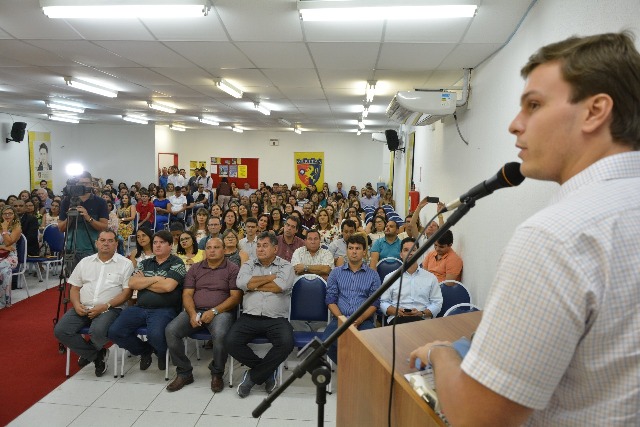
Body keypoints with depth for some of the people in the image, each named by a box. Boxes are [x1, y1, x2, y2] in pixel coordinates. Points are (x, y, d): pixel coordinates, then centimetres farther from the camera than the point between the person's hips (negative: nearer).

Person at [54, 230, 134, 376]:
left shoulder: (125, 264, 2)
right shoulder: (85, 262, 16)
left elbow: (127, 292, -5)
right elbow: (74, 288, 17)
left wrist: (105, 306, -16)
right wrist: (76, 304, -4)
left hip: (110, 309, -4)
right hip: (83, 308, 5)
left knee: (98, 331, -33)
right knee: (60, 330, -19)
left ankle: (88, 352, 7)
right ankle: (97, 355, -1)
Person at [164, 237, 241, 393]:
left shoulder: (233, 269, 4)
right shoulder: (195, 268, 16)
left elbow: (236, 297, -4)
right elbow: (187, 294, 9)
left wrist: (214, 311, -15)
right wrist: (192, 313, -11)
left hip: (221, 311, -4)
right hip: (195, 311, 4)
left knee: (220, 334, -35)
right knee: (171, 330, -21)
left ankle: (217, 374, -7)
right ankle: (184, 373, -3)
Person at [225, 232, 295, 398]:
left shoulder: (285, 266, 8)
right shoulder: (248, 265, 15)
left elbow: (281, 286, -14)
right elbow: (241, 283, -7)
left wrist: (254, 284, -3)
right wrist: (271, 276, -4)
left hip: (276, 319, -2)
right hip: (249, 317, 2)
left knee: (286, 343, -30)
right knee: (231, 341, -23)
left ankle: (253, 377, -7)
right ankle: (267, 371, -1)